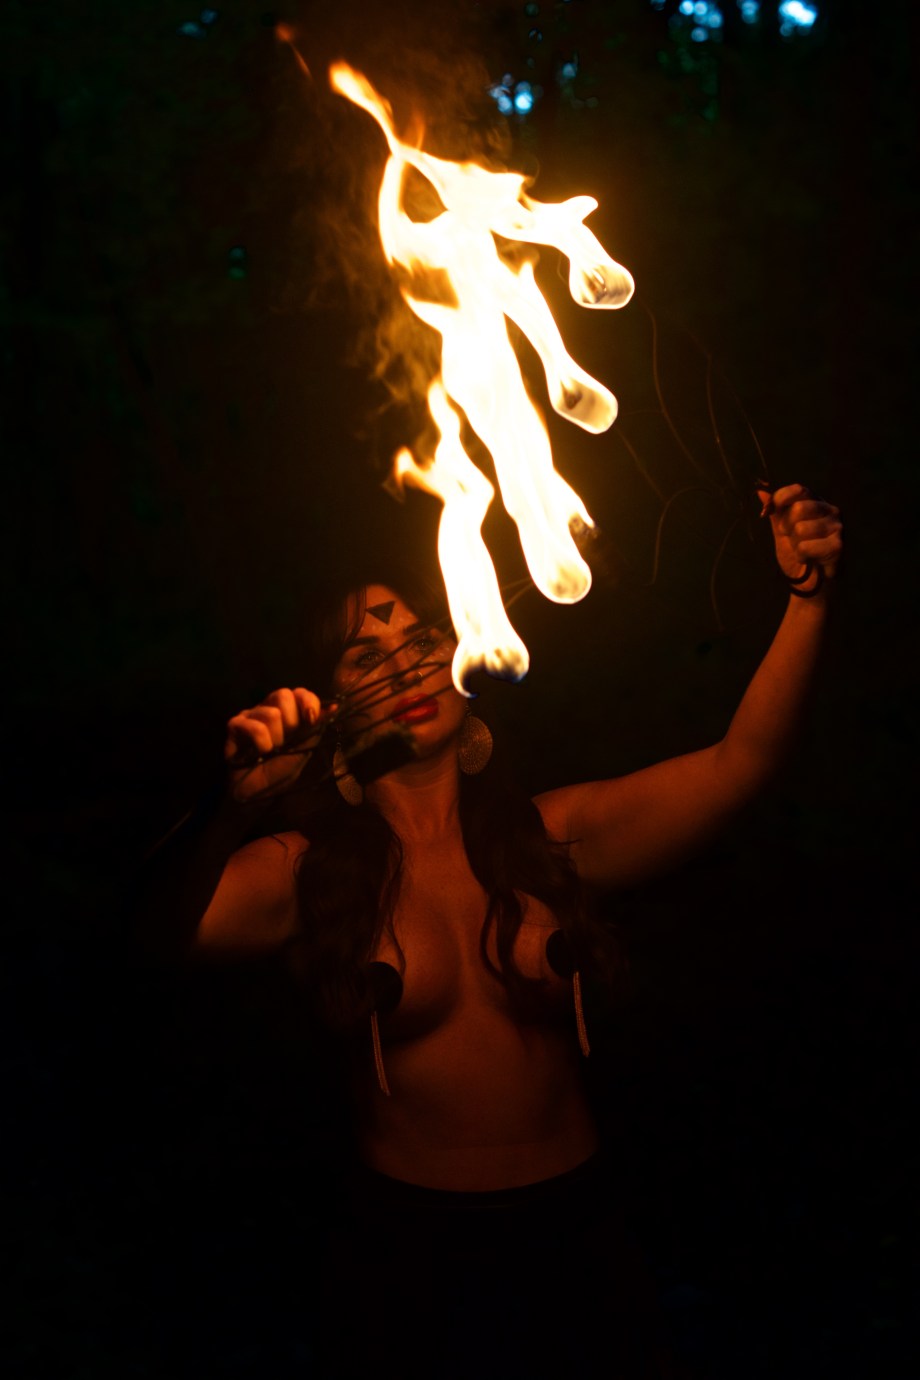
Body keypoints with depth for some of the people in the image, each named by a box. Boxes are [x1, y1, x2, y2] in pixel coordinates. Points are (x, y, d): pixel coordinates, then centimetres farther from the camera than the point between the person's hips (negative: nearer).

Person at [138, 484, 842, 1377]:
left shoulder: (552, 835, -1)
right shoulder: (307, 869, -7)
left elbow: (741, 759, -8)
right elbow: (176, 920, -26)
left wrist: (808, 598, -21)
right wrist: (238, 804, -45)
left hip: (575, 1237, 2)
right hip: (405, 1255, -2)